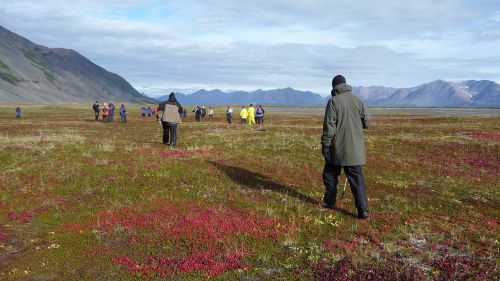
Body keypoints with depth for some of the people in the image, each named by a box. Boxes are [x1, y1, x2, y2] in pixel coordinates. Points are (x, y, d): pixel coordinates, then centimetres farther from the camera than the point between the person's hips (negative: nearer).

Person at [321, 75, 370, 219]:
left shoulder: (333, 101, -8)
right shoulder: (357, 100, 4)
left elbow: (329, 125, -13)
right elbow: (366, 122, 8)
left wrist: (325, 145, -9)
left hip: (338, 147, -3)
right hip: (355, 148, 3)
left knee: (330, 174, 16)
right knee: (357, 177, 3)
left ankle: (330, 202, 27)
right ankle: (363, 209, -4)